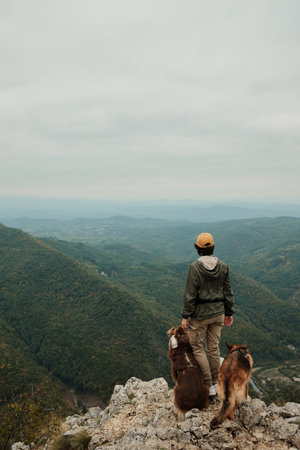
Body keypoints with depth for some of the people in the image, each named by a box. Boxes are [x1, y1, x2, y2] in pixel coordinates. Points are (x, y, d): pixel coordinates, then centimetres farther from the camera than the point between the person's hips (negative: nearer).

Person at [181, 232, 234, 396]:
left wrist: (185, 316, -9)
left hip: (200, 314, -5)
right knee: (213, 347, 16)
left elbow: (190, 294, -16)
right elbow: (227, 292, 3)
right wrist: (229, 313, 14)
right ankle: (214, 382, 27)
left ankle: (208, 386, 11)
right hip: (218, 313, 5)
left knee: (196, 347, 9)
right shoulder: (223, 266, -3)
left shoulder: (195, 267, -16)